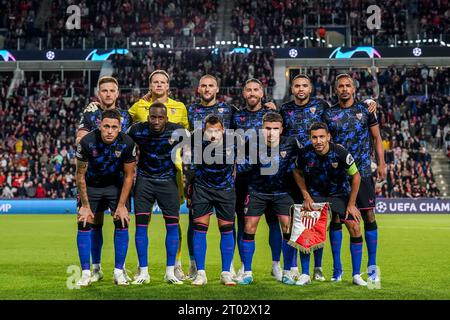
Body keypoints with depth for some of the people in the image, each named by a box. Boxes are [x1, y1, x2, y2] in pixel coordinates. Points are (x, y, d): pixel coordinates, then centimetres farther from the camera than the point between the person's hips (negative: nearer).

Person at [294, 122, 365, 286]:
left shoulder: (340, 152, -25)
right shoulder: (304, 153, -20)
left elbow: (356, 176, -12)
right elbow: (298, 173, 2)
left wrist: (351, 204, -10)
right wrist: (306, 196, -6)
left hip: (340, 193, -1)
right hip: (315, 194, 1)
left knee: (354, 228, -13)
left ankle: (356, 275, 0)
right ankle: (305, 275, 1)